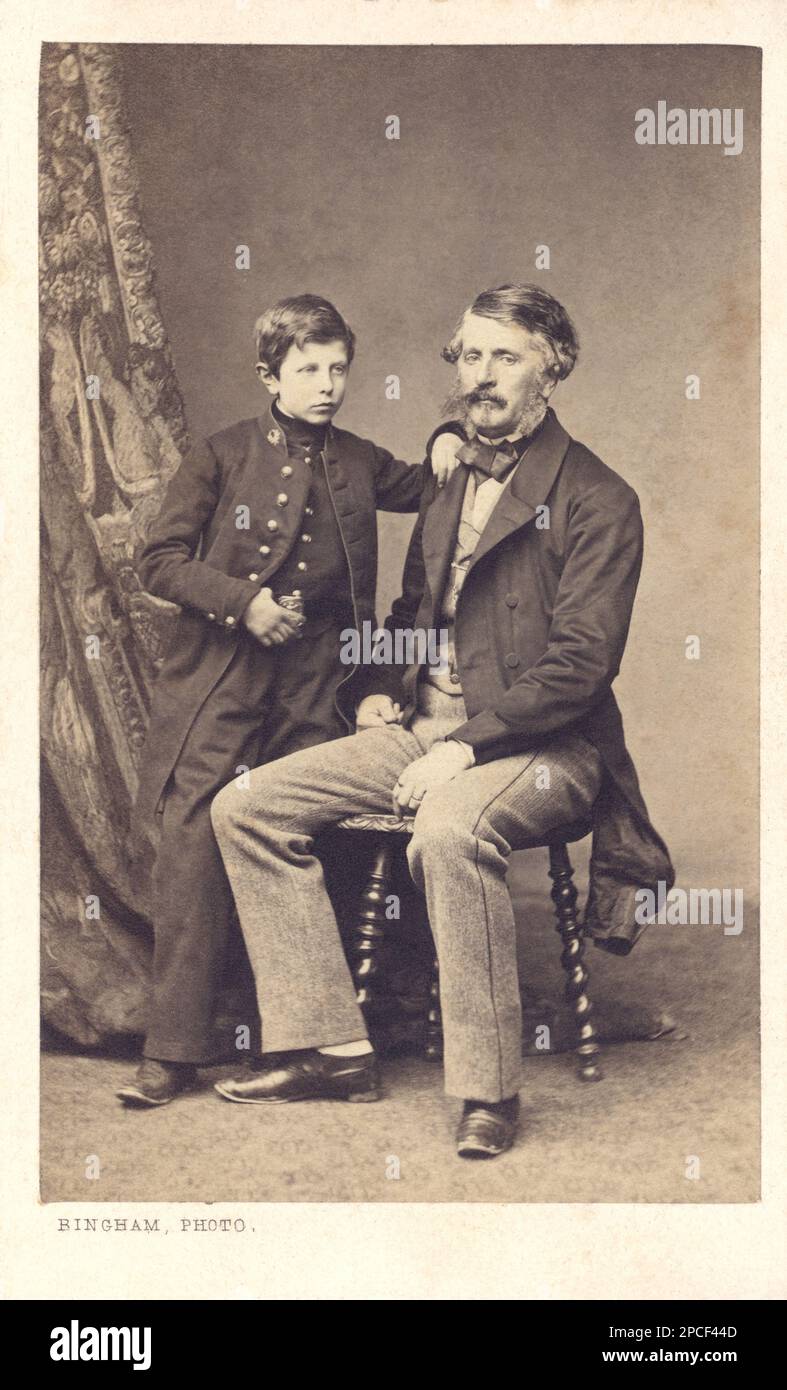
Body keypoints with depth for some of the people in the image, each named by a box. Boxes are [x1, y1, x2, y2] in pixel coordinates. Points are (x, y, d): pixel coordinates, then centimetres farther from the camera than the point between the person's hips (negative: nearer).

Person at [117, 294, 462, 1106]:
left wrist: (449, 450, 9)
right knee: (193, 848, -9)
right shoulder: (222, 458, 5)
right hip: (220, 685, -2)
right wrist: (242, 602, -11)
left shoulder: (359, 465, 14)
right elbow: (160, 560, 2)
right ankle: (174, 1051, -2)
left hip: (318, 688, 3)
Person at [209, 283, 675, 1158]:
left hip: (541, 749, -8)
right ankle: (328, 1049, -2)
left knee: (448, 828, -40)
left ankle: (488, 1091, -24)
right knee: (245, 808, -5)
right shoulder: (445, 491, 17)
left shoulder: (597, 500, -7)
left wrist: (466, 746, -22)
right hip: (422, 731, 8)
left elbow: (578, 663, -15)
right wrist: (381, 686, 8)